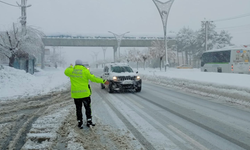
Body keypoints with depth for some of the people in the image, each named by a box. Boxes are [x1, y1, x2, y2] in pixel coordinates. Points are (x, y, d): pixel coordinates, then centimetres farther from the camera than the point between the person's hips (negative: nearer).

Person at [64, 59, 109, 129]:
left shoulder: (71, 70, 0)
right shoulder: (85, 71, -9)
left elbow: (66, 72, 22)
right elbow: (93, 78, -11)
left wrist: (70, 67, 42)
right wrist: (103, 81, -4)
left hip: (75, 94, 2)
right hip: (85, 93, -2)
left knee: (78, 109, 10)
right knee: (87, 107, 11)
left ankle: (80, 123, 12)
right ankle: (89, 121, 11)